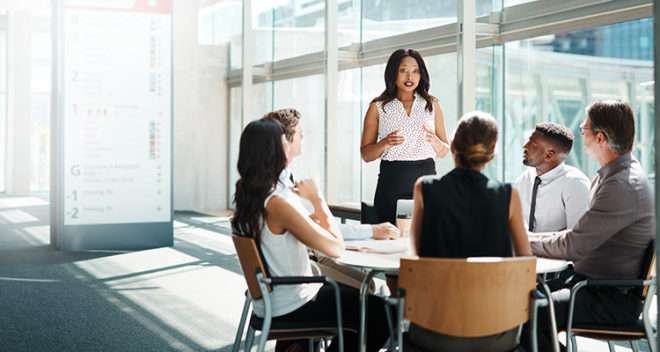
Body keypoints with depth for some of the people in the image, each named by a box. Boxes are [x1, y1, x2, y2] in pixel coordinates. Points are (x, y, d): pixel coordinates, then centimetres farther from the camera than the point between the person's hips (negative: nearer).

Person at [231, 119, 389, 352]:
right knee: (383, 314, 4)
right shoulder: (277, 203, -26)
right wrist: (317, 199, -12)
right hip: (291, 308, -9)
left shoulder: (246, 197, 1)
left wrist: (314, 215, 0)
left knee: (352, 294, 27)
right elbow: (336, 247, -23)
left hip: (268, 302, 9)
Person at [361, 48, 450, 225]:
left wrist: (434, 141, -8)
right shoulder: (378, 106, 4)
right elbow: (366, 154, 4)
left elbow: (443, 152, 13)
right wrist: (385, 143, -14)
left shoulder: (432, 104, 10)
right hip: (392, 181, -1)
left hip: (426, 178, 2)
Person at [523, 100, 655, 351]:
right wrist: (533, 238, 8)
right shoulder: (614, 175, 11)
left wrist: (528, 241, -6)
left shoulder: (622, 186, -22)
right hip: (596, 283, 10)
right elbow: (582, 236, 17)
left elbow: (573, 246, -21)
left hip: (614, 300, -10)